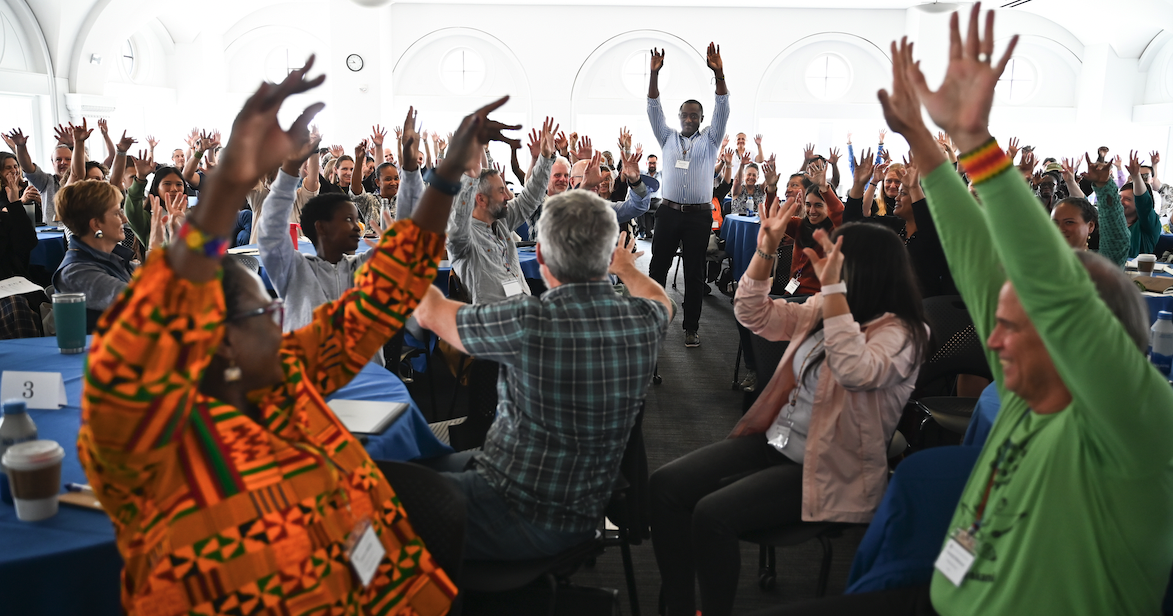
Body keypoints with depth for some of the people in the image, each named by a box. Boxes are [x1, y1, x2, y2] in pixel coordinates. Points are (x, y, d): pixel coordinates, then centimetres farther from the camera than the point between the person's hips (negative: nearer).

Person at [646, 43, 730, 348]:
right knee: (658, 267, 6)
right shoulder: (668, 138, 13)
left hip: (699, 215, -1)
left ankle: (691, 327, 10)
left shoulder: (710, 139, 8)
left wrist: (718, 74, -17)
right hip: (669, 211, 2)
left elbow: (723, 108, -4)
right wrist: (654, 74, -9)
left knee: (695, 273, 3)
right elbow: (654, 109, 3)